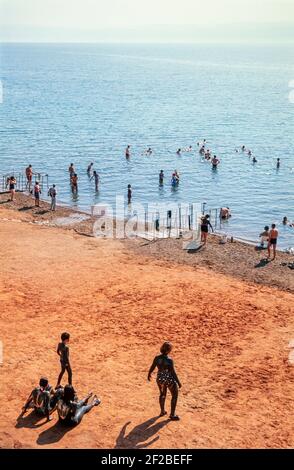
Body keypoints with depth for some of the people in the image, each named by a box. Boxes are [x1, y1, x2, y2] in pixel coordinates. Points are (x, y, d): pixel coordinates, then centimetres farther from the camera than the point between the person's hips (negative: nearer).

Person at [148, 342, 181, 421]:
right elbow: (173, 372, -22)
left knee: (162, 394, 29)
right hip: (170, 380, -5)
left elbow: (152, 367, 2)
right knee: (175, 395, 17)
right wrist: (178, 382, -11)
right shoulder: (169, 360, -26)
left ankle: (162, 411, 43)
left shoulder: (157, 358, -12)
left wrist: (149, 374, 22)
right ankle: (172, 414, 21)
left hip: (160, 379, 5)